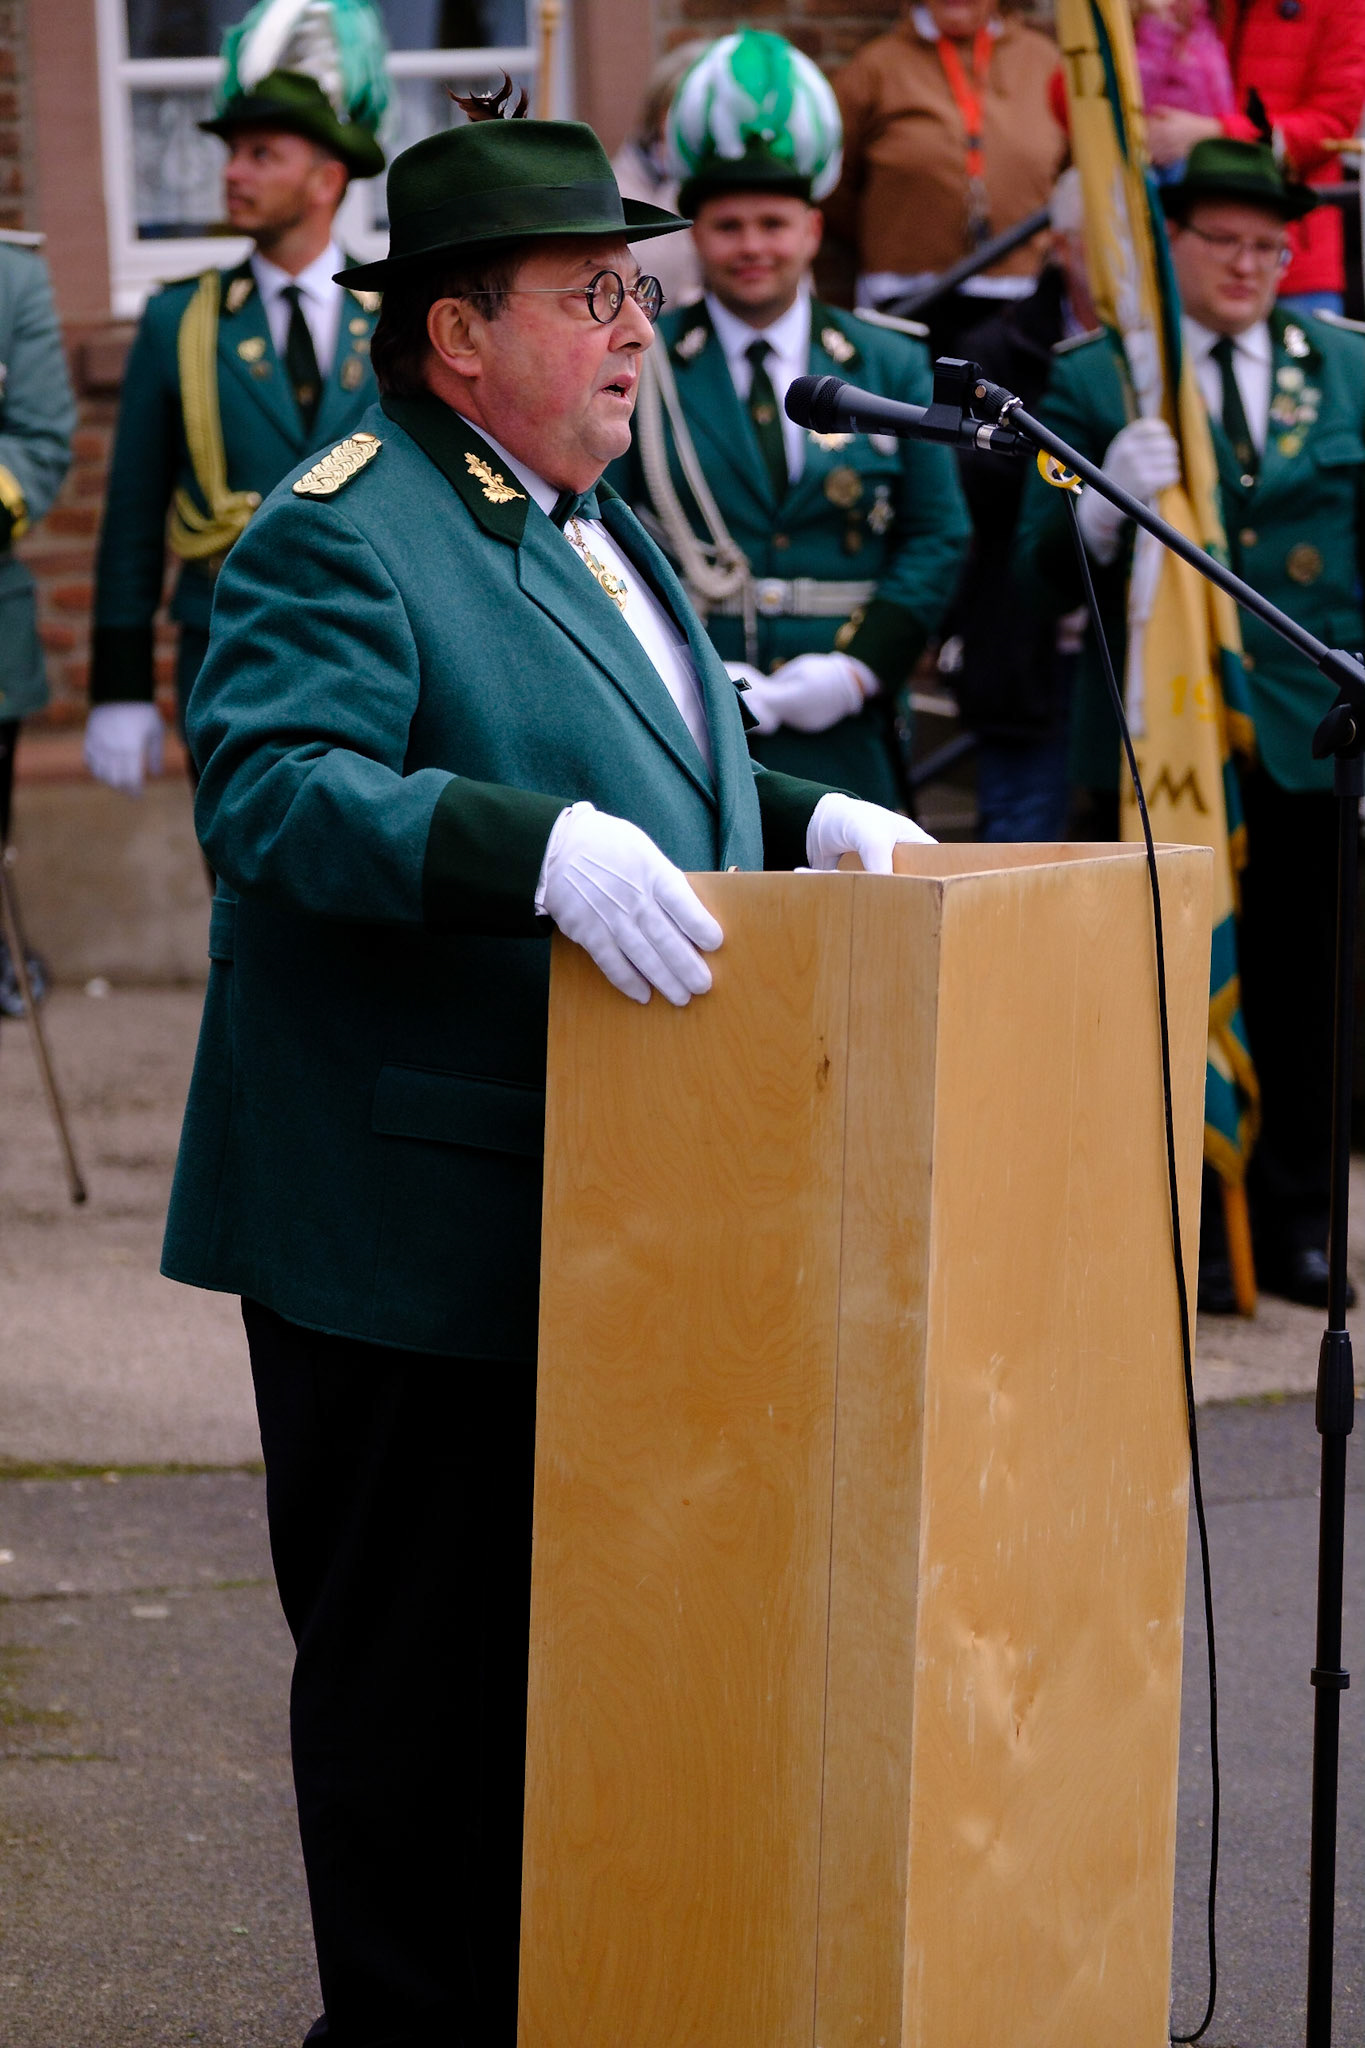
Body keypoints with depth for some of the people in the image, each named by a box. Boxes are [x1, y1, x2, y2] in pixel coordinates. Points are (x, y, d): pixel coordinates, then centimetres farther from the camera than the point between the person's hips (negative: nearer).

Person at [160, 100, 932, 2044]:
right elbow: (269, 788, -29)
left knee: (560, 1644, 18)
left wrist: (811, 819, 8)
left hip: (587, 1217, 10)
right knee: (417, 1664, 0)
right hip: (410, 1232, -9)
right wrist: (547, 849, -39)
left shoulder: (594, 527, 17)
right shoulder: (338, 537, -14)